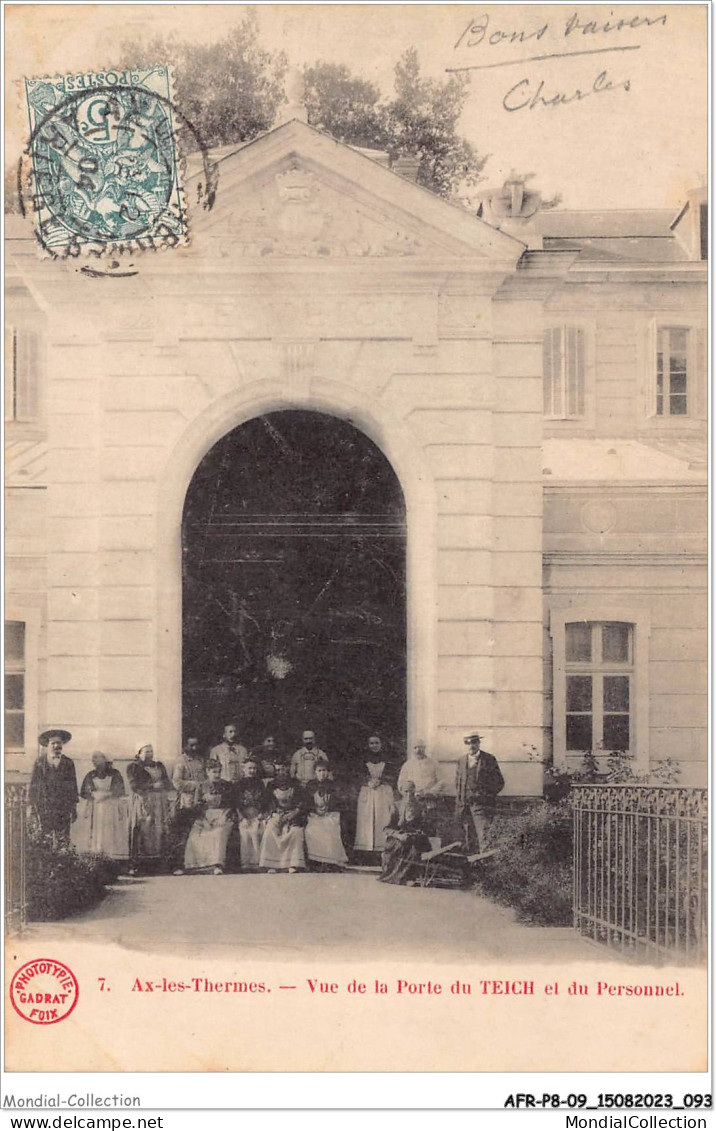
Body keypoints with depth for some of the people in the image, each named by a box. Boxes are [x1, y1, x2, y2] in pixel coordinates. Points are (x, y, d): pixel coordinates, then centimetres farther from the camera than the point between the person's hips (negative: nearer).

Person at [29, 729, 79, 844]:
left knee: (63, 839, -4)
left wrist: (74, 807, 6)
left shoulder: (68, 763, 8)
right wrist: (32, 805, 1)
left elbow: (73, 785, 10)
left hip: (64, 807, 1)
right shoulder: (40, 762, 5)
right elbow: (33, 784, 6)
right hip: (44, 807, -1)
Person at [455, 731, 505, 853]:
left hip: (482, 805, -5)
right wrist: (458, 806, 11)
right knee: (469, 841, 6)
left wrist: (485, 795, -7)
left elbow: (499, 783, 2)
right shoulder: (462, 761, 14)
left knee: (483, 838, -13)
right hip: (465, 806, 5)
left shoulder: (489, 759, 0)